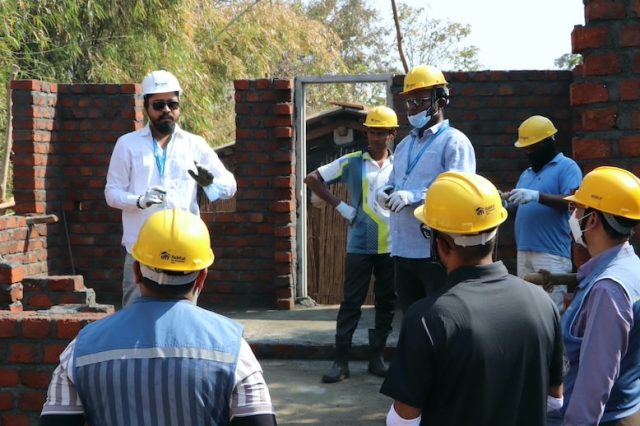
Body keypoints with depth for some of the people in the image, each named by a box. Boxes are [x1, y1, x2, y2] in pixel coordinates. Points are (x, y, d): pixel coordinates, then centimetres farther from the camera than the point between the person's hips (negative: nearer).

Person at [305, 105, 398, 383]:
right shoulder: (352, 162, -1)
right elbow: (312, 179, 2)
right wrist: (339, 206, -4)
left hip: (392, 246, 2)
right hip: (360, 245, -2)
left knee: (386, 303, 8)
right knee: (351, 302, 0)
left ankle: (377, 358, 18)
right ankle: (341, 361, 5)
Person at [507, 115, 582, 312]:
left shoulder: (567, 167, -1)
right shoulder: (526, 174, 23)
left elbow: (571, 201, -16)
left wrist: (536, 196, -26)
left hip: (552, 253, -8)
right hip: (524, 252, 8)